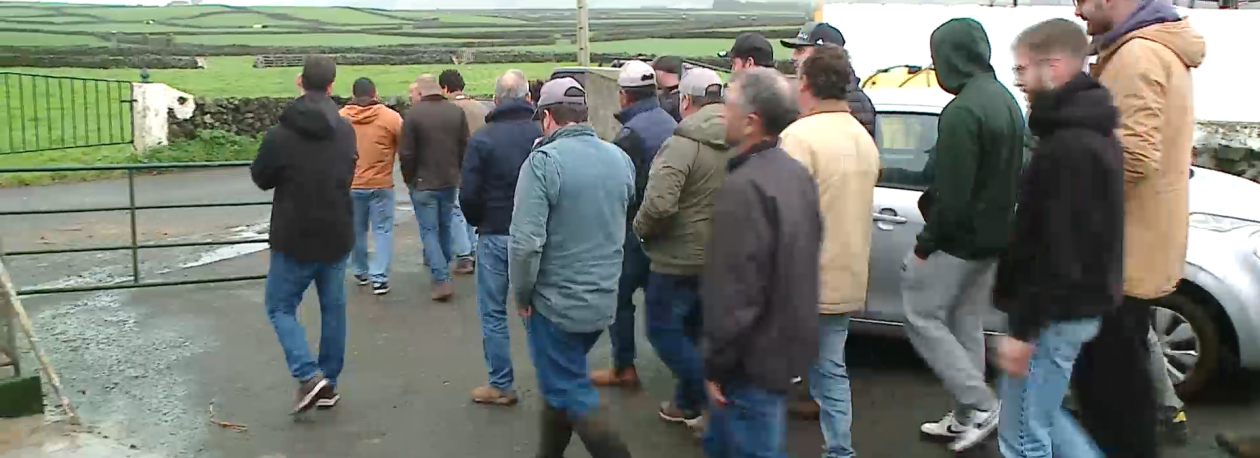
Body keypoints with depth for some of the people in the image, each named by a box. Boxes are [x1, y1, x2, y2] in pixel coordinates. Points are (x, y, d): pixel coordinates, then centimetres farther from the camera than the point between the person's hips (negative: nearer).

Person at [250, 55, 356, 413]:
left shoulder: (280, 135, -15)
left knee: (280, 305, 10)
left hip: (294, 238, -4)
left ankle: (308, 375, -5)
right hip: (336, 236, 4)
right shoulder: (346, 131, 0)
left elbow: (261, 179, -1)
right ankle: (328, 383, 20)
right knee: (333, 308, 13)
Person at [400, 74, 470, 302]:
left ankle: (442, 279, -8)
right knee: (445, 226, 20)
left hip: (423, 182, -4)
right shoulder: (457, 111, -1)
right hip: (450, 181, 4)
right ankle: (442, 266, 35)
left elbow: (406, 153, -13)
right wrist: (455, 171, 14)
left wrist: (409, 178, 3)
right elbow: (465, 147, 1)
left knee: (429, 231, 1)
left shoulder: (413, 113, -14)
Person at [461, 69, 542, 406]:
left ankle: (501, 386, 14)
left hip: (496, 236, -2)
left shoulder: (482, 138, -10)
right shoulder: (543, 133, -6)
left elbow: (468, 194, -11)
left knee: (493, 312, 9)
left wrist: (479, 223, 9)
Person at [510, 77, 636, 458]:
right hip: (604, 300, 7)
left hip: (557, 302, -7)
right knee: (563, 379, 22)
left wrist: (522, 293, -9)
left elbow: (526, 241, -21)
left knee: (571, 395, 6)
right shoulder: (620, 159, 1)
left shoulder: (544, 160, -18)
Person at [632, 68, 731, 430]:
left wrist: (640, 228, -10)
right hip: (719, 259, 8)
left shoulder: (683, 144, -21)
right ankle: (688, 404, 32)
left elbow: (659, 203, -30)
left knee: (663, 330, 7)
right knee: (689, 329, 22)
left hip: (680, 258, -8)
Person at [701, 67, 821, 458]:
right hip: (788, 340, 9)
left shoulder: (744, 187, -25)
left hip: (754, 357, -9)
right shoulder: (797, 173, 6)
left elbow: (734, 291, -26)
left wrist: (716, 365, -16)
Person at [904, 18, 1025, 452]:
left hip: (958, 238, -9)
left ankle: (979, 405, 3)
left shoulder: (962, 110, -22)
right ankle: (967, 416, 24)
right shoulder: (1005, 100, 10)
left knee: (921, 318, 3)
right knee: (966, 324, 16)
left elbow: (952, 193, -24)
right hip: (991, 237, 9)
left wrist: (926, 240, -13)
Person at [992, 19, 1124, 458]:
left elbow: (1058, 253, -26)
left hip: (1055, 315, -10)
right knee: (1038, 415, 24)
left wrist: (1023, 329, -21)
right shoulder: (1086, 134, 11)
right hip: (1072, 307, 10)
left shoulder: (1069, 148, -23)